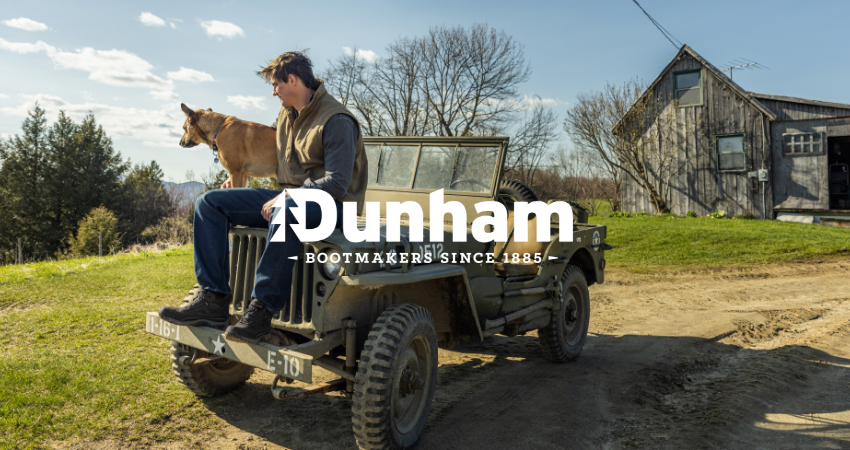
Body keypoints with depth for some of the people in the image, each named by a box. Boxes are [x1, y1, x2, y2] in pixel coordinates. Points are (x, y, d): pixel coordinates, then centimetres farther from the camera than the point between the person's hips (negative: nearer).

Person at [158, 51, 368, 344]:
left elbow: (337, 185, -21)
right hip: (288, 197, 9)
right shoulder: (287, 115, 14)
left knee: (285, 212, -43)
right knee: (210, 202, -4)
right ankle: (213, 301, -13)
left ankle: (261, 311, -33)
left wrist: (283, 198, -23)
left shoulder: (336, 120, -13)